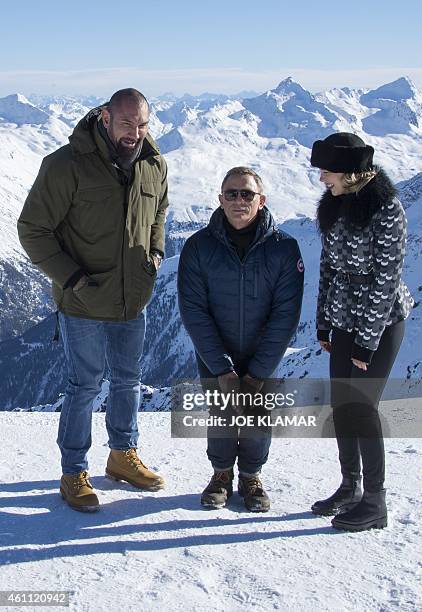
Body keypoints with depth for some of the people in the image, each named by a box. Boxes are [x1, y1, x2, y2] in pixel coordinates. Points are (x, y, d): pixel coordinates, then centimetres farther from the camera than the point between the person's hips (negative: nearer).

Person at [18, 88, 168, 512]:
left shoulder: (154, 166, -1)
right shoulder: (67, 165, -18)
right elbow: (32, 230, -13)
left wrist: (155, 252, 3)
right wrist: (70, 278, -19)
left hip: (133, 301, 6)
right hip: (83, 303, -5)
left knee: (127, 380, 18)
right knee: (85, 386, 4)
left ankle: (123, 456, 38)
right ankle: (74, 473, 21)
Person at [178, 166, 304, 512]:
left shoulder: (284, 248, -13)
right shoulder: (199, 246, -12)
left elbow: (285, 315, -13)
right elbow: (194, 311, -12)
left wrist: (257, 373, -15)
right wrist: (222, 369, -17)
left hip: (264, 356, 0)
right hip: (215, 357, 0)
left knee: (259, 418, 2)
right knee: (221, 416, 2)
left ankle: (252, 476, 28)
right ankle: (222, 474, 28)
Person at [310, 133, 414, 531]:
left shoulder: (386, 210, -16)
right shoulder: (334, 206, 6)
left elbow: (385, 279, -17)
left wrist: (367, 342, -16)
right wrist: (323, 324, 10)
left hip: (380, 322, -7)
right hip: (345, 321, 7)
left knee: (361, 405, -5)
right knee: (341, 404, 10)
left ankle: (374, 502, 8)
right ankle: (350, 487, 25)